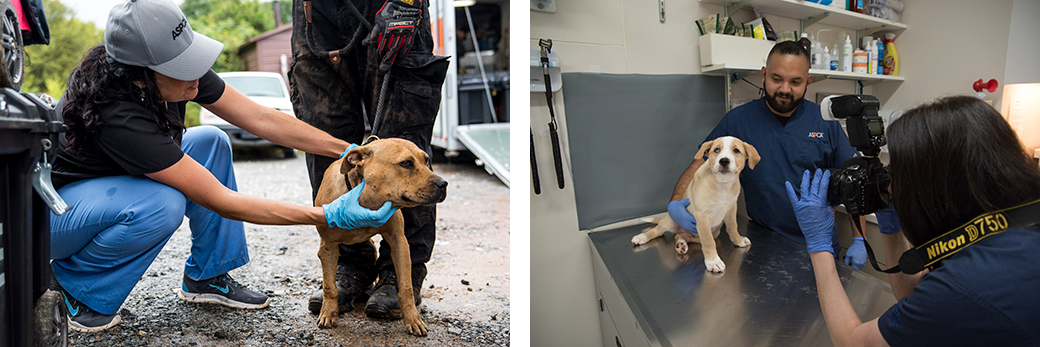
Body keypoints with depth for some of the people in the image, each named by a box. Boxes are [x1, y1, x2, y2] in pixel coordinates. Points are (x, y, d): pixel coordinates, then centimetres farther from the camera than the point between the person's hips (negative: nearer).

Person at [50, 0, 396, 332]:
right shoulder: (118, 115, -38)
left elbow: (260, 118, -12)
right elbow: (221, 201, -35)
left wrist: (348, 150, -16)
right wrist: (329, 216, -38)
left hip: (112, 185, 8)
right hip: (54, 205, -8)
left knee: (211, 142, -6)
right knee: (162, 205, -34)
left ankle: (206, 277, 4)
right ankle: (72, 286, -7)